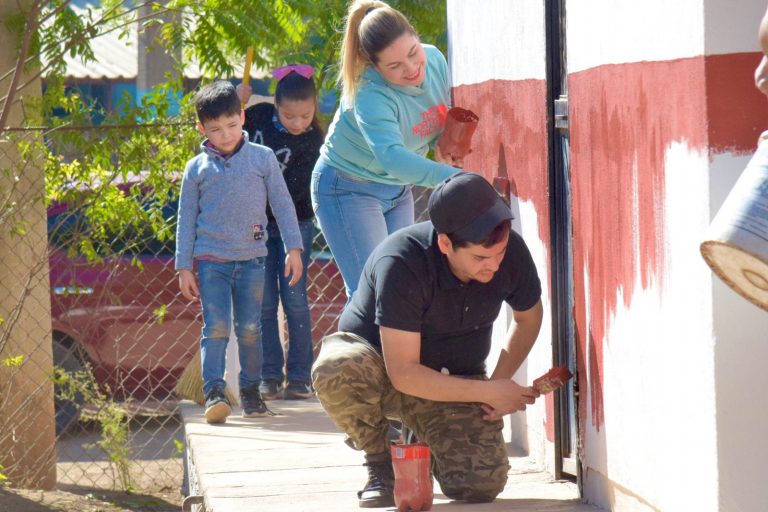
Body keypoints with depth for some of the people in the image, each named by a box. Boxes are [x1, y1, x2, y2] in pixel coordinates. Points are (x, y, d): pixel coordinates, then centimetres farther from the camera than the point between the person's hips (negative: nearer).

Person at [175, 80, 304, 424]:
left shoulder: (262, 157, 5)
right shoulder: (197, 168, 5)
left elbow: (282, 203, 9)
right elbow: (186, 219, 9)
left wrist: (294, 248, 4)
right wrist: (183, 267, 5)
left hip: (252, 258, 1)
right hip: (212, 260, -1)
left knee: (250, 329, 4)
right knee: (216, 328, -11)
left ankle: (251, 391, 15)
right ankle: (214, 392, -15)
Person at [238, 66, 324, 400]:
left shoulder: (312, 142, -11)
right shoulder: (259, 116, -2)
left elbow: (293, 190, -18)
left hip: (295, 224, -3)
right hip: (257, 225, 3)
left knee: (294, 299, -1)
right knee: (264, 302, 2)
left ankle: (300, 377, 4)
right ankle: (270, 377, 5)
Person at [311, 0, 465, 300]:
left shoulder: (435, 60, -12)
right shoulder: (370, 95, -32)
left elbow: (443, 123, 4)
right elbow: (392, 156, -47)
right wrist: (452, 177, -57)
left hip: (397, 188, 7)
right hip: (349, 189, -7)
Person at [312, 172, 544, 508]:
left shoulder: (512, 252, -18)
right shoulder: (401, 263, -33)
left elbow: (529, 317, 6)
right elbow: (403, 374, -31)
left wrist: (500, 382, -8)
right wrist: (487, 392, -29)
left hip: (453, 378, 3)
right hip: (375, 359, -3)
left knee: (481, 484, -23)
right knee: (337, 369, -40)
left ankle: (425, 445, 14)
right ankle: (378, 461, -9)